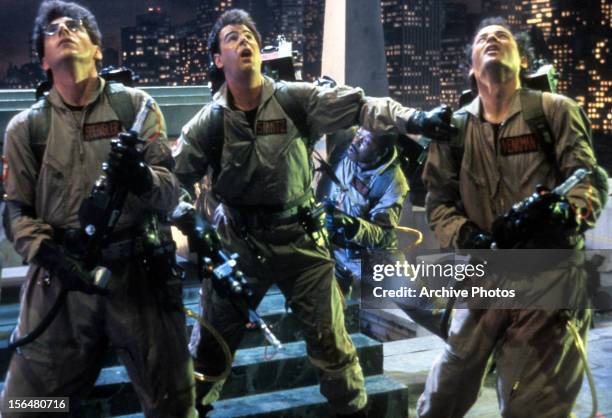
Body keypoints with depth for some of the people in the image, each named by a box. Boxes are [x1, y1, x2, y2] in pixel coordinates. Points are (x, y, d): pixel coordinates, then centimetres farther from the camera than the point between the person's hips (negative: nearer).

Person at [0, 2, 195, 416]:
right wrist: (49, 254, -12)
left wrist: (141, 179, -24)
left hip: (141, 272, 0)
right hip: (60, 279, 1)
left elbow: (170, 194, -2)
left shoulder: (135, 105, 3)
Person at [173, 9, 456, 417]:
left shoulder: (296, 100, -6)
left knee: (330, 341, 7)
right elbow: (175, 177, 0)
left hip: (300, 238, -1)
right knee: (211, 342, 11)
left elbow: (358, 106, -17)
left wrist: (413, 118, -31)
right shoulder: (209, 122, -3)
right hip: (239, 242, 1)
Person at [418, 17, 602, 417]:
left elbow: (588, 179, -8)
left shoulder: (557, 111, 1)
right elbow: (439, 201, 6)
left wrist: (567, 212, -31)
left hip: (550, 278, -3)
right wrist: (467, 238, -15)